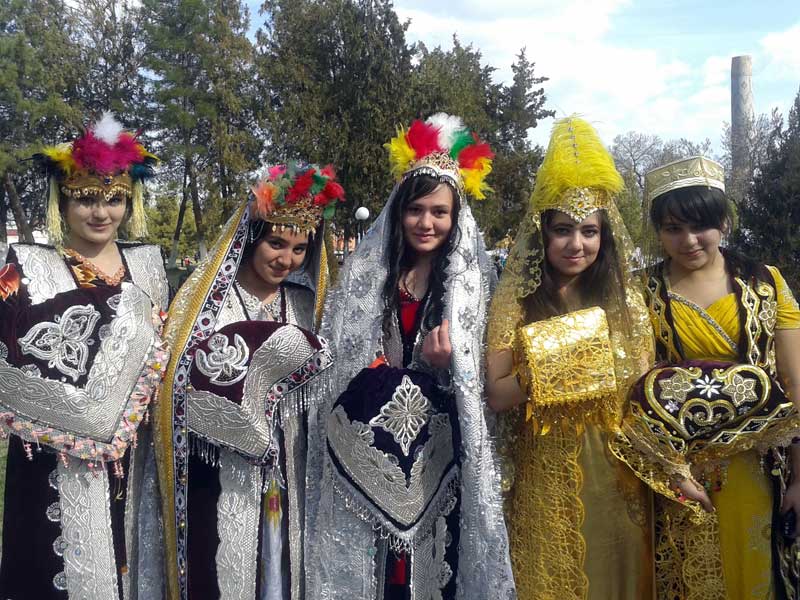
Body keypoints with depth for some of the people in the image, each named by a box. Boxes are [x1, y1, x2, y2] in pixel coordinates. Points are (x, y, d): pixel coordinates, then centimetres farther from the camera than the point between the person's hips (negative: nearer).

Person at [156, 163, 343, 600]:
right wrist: (269, 356, -16)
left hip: (284, 469, 4)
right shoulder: (209, 294, -7)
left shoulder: (302, 301, 8)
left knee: (280, 563, 13)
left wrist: (303, 357, -7)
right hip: (221, 471, -4)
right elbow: (190, 377, -15)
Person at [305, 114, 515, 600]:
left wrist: (448, 362, -17)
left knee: (434, 552, 2)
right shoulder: (364, 273, 3)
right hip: (369, 441, 1)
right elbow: (340, 353, 7)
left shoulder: (472, 279, 1)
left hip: (438, 445, 0)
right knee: (368, 558, 5)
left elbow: (479, 370, 1)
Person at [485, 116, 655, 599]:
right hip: (544, 477, -2)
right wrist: (549, 367, -23)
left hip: (615, 473, 2)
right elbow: (497, 396, -9)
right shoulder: (515, 302, -4)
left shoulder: (625, 300, 2)